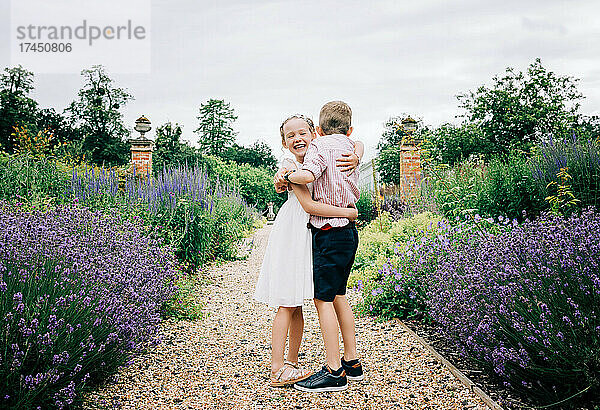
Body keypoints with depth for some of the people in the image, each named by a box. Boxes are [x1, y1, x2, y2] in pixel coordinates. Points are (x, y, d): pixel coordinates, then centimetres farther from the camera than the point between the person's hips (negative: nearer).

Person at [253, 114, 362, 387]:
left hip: (309, 235, 7)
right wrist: (348, 212, -16)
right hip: (291, 234, -7)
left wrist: (354, 159, -9)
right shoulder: (290, 165, -11)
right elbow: (308, 205, -20)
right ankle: (277, 370, 1)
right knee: (287, 304, -5)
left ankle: (291, 363, 22)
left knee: (296, 305, 12)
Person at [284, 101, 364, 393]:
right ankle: (352, 363, 23)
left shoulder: (320, 145, -8)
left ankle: (334, 372, 1)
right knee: (338, 296, 16)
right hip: (348, 230, 8)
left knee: (323, 299, -3)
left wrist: (287, 175, -9)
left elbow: (308, 175, -28)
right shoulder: (351, 149, 15)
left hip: (329, 233, -8)